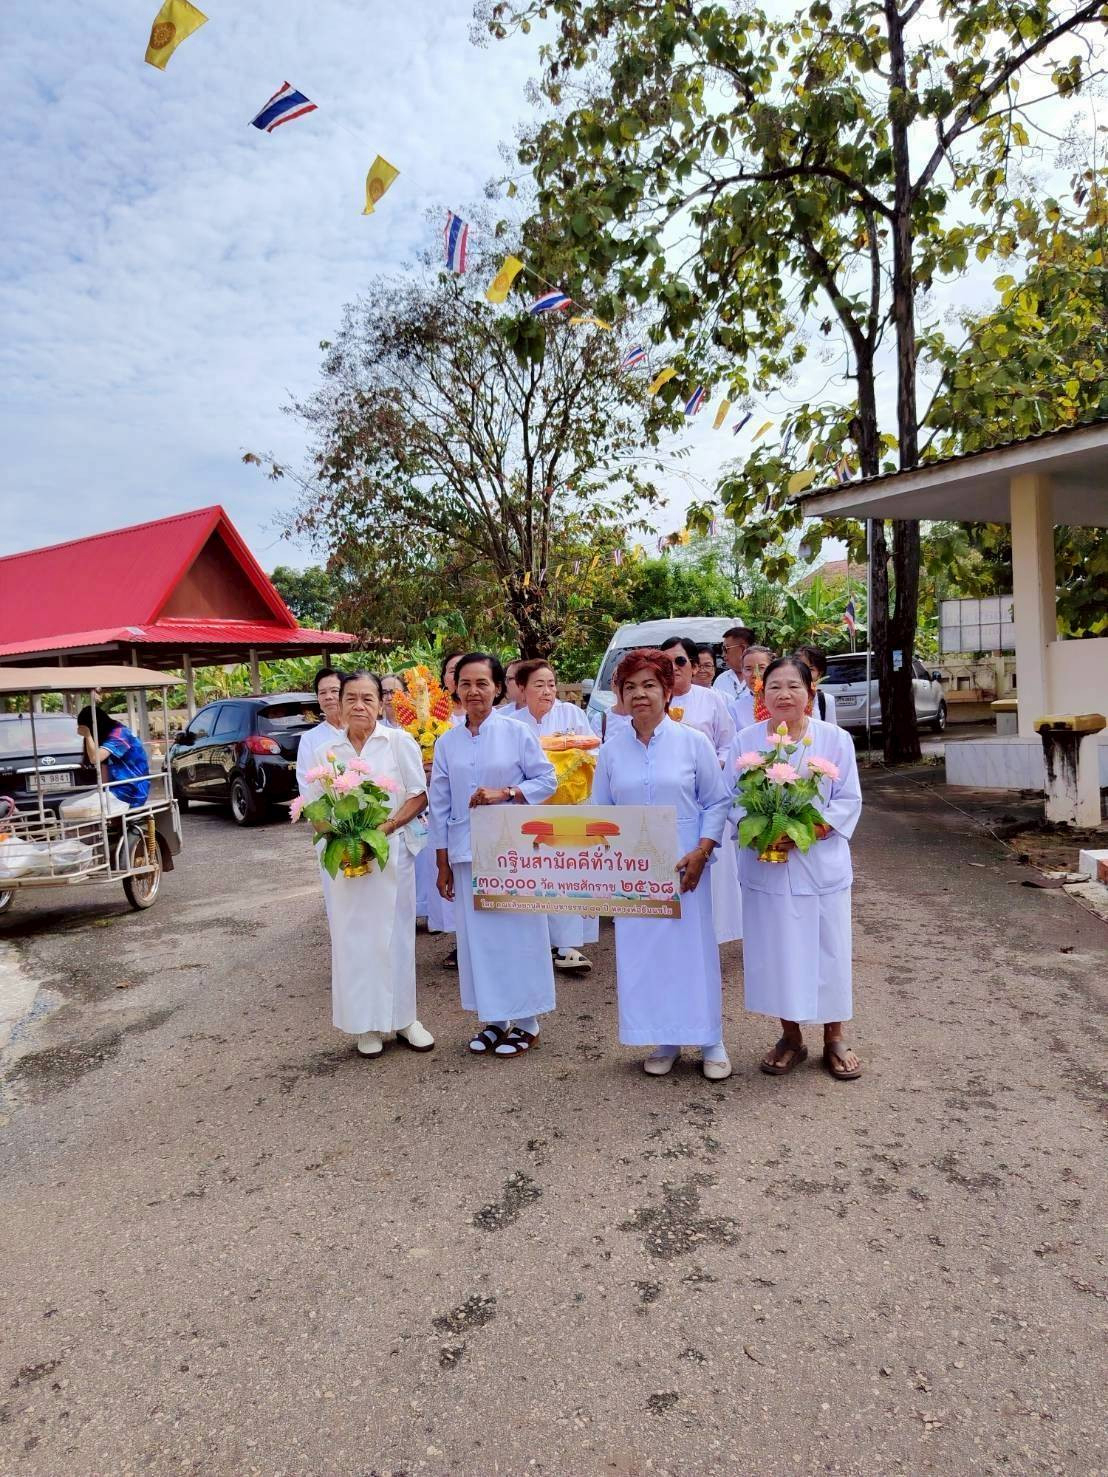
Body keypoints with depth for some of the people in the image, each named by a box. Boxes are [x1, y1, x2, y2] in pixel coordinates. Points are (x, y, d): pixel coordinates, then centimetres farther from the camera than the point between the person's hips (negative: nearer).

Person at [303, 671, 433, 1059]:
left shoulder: (399, 742, -2)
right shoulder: (329, 751, 6)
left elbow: (419, 797, -3)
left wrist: (386, 827, -16)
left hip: (391, 851, -2)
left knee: (395, 934, 4)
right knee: (353, 937, 4)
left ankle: (402, 1016, 19)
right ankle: (367, 1023, 16)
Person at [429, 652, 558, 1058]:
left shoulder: (517, 733, -4)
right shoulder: (446, 743, 6)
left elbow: (547, 780, -2)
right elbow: (440, 806, 8)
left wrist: (504, 793, -17)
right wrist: (442, 864, 6)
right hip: (466, 853, 3)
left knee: (518, 933, 2)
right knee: (477, 937, 8)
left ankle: (526, 1022, 16)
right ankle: (493, 1019, 23)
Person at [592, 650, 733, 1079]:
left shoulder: (693, 742, -2)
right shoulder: (611, 751, 4)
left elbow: (717, 801, 0)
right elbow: (600, 811, 10)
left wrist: (701, 852, -11)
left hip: (683, 866, -2)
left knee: (693, 947, 3)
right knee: (642, 952, 7)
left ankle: (711, 1042, 19)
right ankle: (664, 1040, 23)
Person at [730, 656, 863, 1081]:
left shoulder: (835, 739, -2)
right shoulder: (746, 741, 1)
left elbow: (849, 800, -2)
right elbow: (734, 802, 3)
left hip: (821, 863, -1)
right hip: (766, 866, 1)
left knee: (826, 949, 6)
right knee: (775, 950, 7)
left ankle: (833, 1038, 25)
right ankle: (790, 1037, 26)